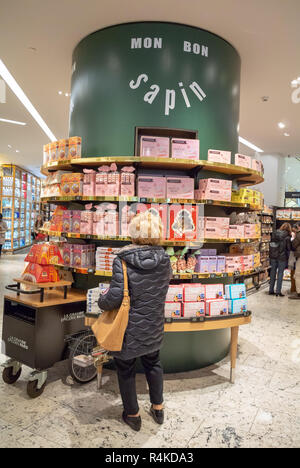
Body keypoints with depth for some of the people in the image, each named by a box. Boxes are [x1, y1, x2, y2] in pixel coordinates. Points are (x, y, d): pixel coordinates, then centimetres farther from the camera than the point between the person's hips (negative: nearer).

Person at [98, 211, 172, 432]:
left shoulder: (122, 261, -23)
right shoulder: (165, 261, -8)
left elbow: (116, 296, -26)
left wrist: (102, 300, -5)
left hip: (129, 330, -4)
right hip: (154, 328, 4)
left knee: (126, 371, 20)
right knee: (153, 364, 28)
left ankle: (133, 415, 40)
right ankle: (158, 409, 46)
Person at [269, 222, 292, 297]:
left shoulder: (274, 234, 3)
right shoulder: (287, 237, -9)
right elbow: (289, 249, -6)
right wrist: (288, 259, 3)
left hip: (273, 256, 4)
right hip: (282, 257, -4)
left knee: (273, 272, 12)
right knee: (280, 273, 2)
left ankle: (271, 290, 17)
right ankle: (278, 291, 3)